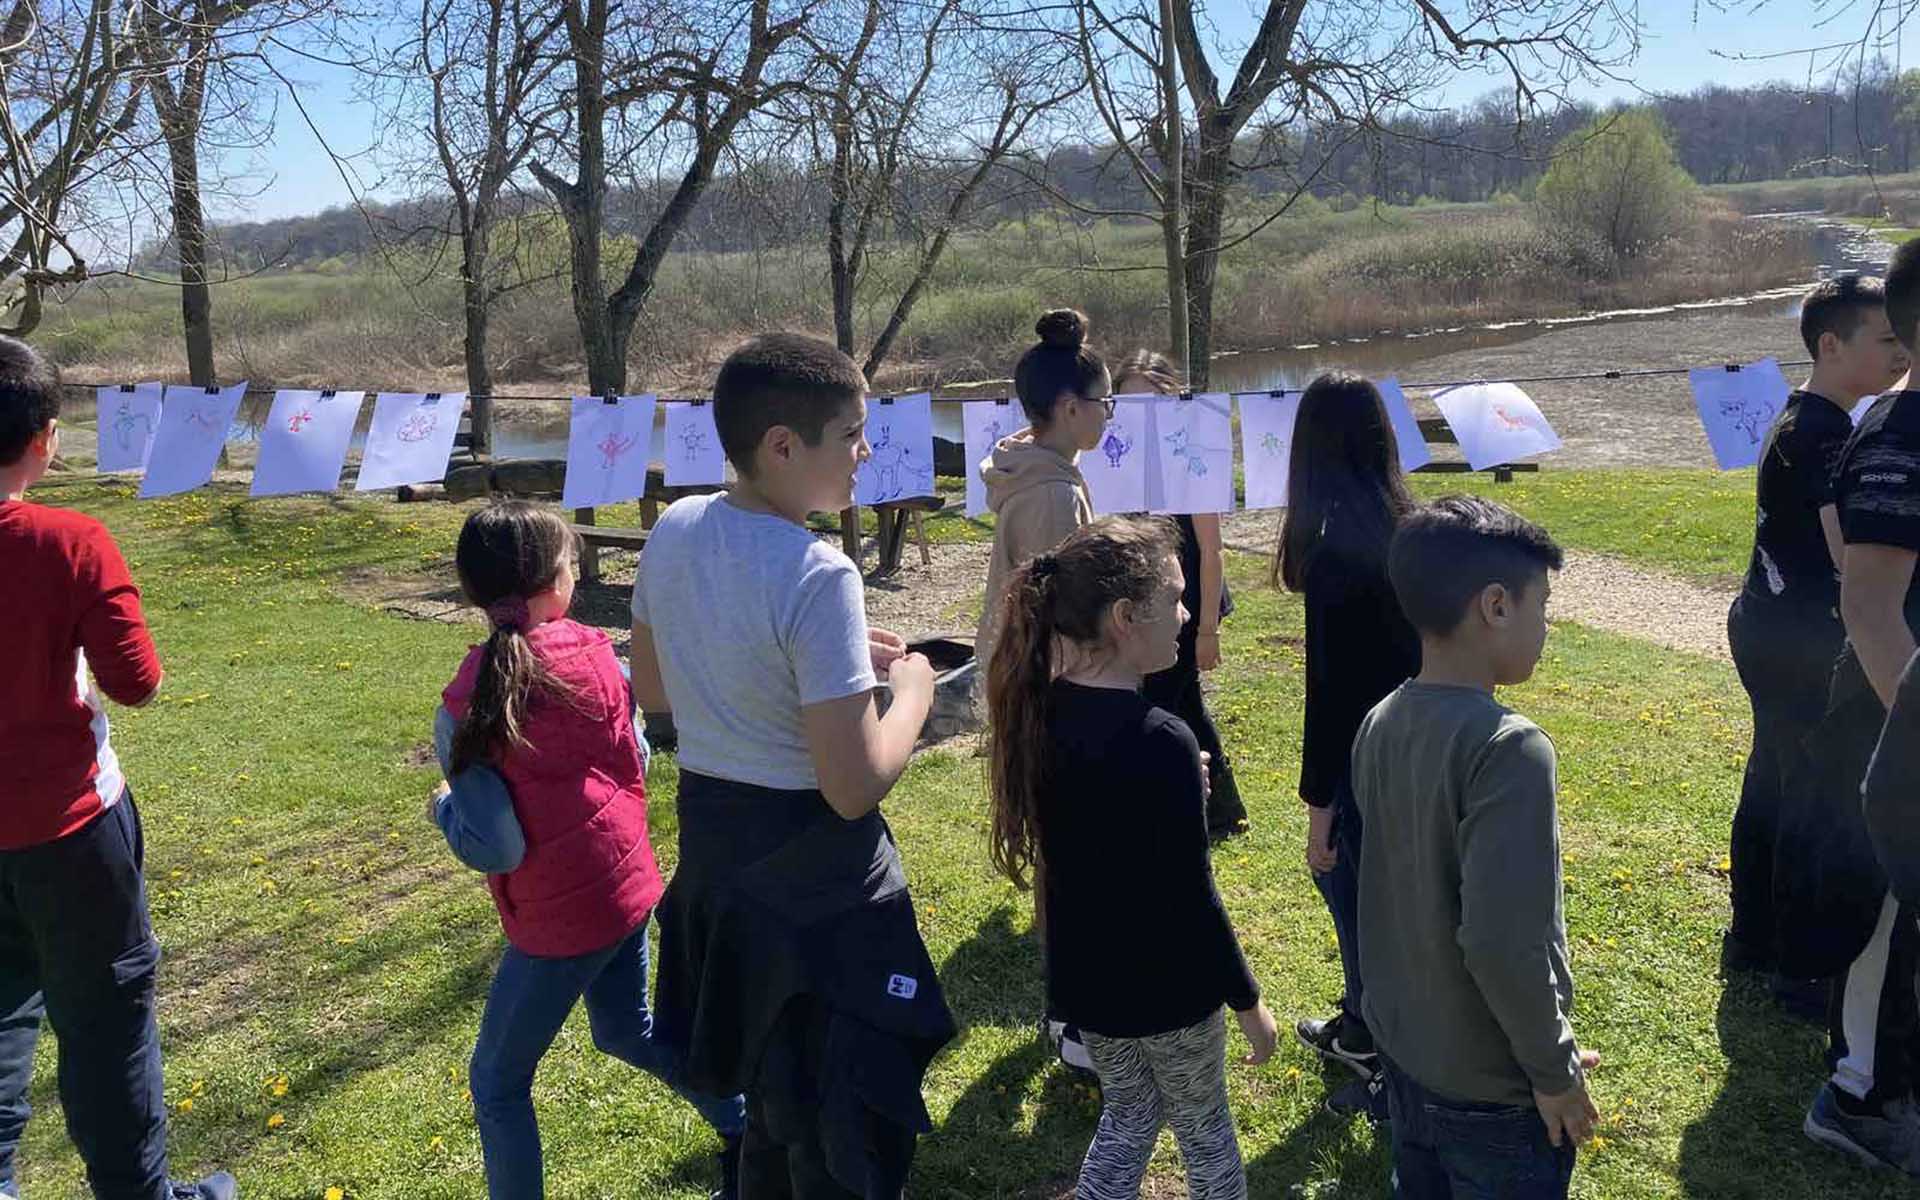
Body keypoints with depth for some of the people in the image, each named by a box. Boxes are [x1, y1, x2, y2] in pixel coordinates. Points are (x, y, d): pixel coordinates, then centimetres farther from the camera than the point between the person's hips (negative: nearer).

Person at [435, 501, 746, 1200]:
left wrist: (442, 807, 2)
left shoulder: (473, 695, -20)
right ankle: (744, 1130, 43)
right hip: (627, 880, 6)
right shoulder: (593, 652, -6)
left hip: (559, 914, -6)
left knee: (497, 1084, 14)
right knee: (626, 1032, 31)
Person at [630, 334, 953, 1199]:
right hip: (811, 874, -8)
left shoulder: (673, 532, -3)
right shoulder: (817, 575, -26)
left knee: (774, 1097, 31)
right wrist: (912, 690, -7)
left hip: (709, 841, 8)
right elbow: (855, 788, -26)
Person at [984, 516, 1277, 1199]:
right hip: (1165, 986, -6)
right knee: (1204, 1133, 19)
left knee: (1126, 1118, 26)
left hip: (1083, 975, 6)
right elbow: (1191, 896, -22)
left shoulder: (1040, 709, -6)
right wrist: (1248, 1001, -9)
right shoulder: (1160, 740, -28)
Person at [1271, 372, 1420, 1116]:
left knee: (1370, 911, 9)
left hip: (1365, 764, -8)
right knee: (1347, 885, 26)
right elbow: (1410, 651, 8)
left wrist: (1318, 804, -14)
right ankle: (1362, 1031, 45)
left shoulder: (1336, 553, -24)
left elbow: (1330, 690, -22)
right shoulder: (1406, 529, -1)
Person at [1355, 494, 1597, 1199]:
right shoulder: (1508, 749, -27)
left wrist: (1410, 1017, 16)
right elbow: (1502, 942, -30)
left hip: (1402, 1055, 7)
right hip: (1493, 1094, -6)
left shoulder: (1379, 726, -3)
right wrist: (1556, 1071, -16)